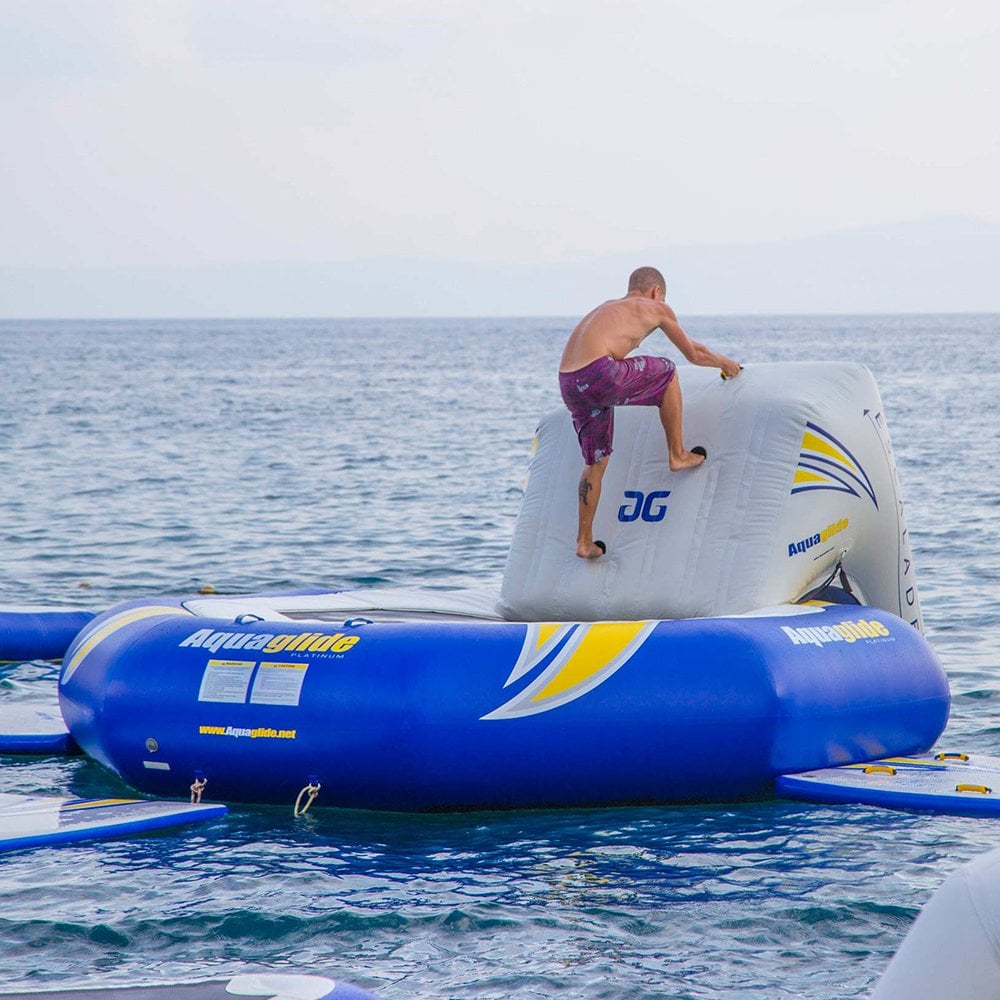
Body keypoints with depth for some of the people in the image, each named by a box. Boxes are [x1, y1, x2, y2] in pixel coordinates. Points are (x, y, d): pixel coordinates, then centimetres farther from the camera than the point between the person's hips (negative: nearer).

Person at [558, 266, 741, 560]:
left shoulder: (606, 308, 32)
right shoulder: (656, 308, 14)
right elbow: (693, 353, 25)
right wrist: (725, 363, 45)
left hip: (568, 384, 7)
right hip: (599, 375, -7)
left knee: (595, 463, 20)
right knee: (667, 372, 17)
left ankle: (584, 541, 21)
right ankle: (677, 454, 22)